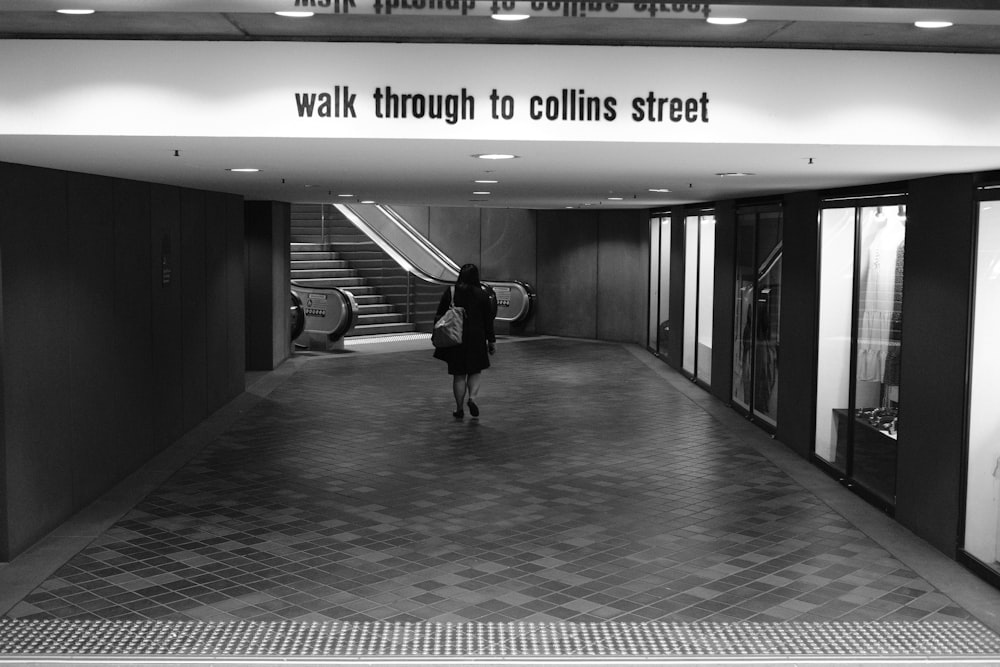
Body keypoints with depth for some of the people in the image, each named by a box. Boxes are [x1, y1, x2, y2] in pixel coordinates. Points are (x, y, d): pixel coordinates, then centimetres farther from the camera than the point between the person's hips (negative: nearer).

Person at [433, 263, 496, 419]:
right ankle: (472, 397, -10)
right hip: (476, 338, -1)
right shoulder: (482, 293, -4)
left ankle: (459, 409, 11)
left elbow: (439, 315, 2)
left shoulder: (450, 292, -1)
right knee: (475, 372, 15)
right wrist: (492, 340, 5)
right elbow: (488, 320, -2)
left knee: (458, 374, 9)